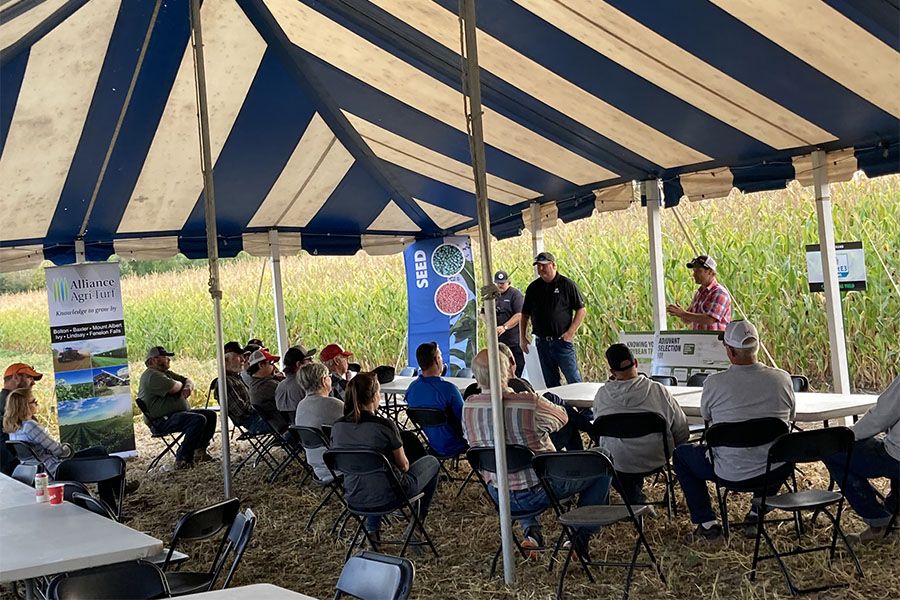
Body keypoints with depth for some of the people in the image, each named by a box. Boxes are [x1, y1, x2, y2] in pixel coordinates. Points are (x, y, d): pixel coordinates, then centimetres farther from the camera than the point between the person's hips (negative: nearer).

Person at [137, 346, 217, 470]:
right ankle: (182, 459, -26)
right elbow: (173, 388, -22)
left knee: (210, 415, 6)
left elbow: (188, 380, 21)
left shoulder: (166, 373, 22)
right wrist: (180, 384, 3)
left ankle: (200, 451, 6)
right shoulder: (151, 375, -13)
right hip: (161, 421, -11)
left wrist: (188, 387, -5)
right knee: (199, 420, -30)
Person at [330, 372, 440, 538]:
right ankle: (418, 522, 33)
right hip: (388, 495, -5)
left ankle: (372, 530, 32)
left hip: (354, 498, 5)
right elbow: (404, 466, -8)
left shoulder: (337, 427, -6)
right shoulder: (384, 425, -21)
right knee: (432, 462, 20)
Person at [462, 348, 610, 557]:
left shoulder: (468, 407, -10)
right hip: (539, 491, -5)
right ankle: (580, 537, 17)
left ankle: (531, 531, 22)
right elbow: (562, 418, -3)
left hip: (499, 497, 5)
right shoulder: (529, 403, -24)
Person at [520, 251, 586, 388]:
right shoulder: (533, 288, 9)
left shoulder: (567, 284, -3)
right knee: (550, 383, 9)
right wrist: (522, 337, 7)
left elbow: (581, 310, -3)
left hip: (562, 340, -4)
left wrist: (571, 332, -11)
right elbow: (525, 314, 15)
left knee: (574, 380, -3)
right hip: (542, 342, 4)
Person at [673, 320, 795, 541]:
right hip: (775, 471, 3)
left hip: (731, 473, -2)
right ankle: (756, 514, 30)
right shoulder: (782, 378, -8)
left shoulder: (714, 383, -15)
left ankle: (707, 524, 20)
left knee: (681, 453, 24)